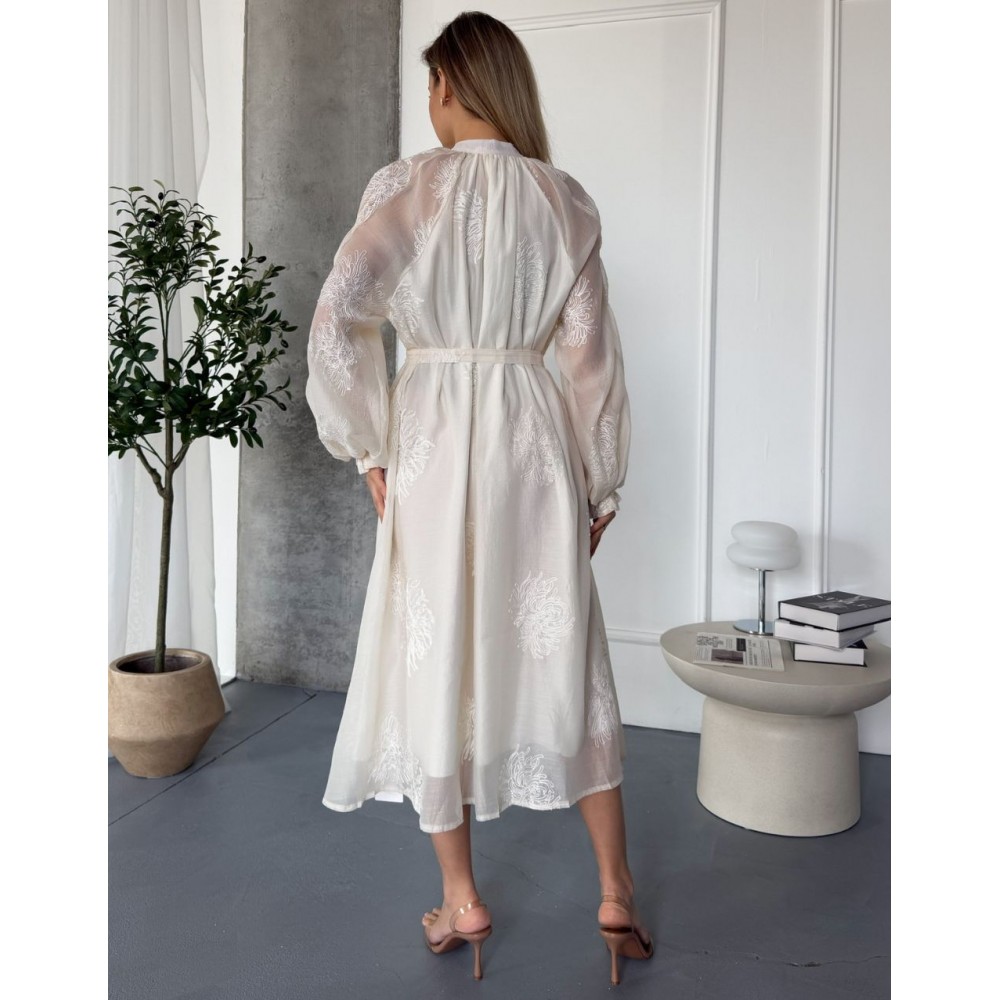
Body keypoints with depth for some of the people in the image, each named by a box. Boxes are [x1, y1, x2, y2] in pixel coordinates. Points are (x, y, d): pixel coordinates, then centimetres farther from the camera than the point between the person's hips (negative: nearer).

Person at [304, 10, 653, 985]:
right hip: (534, 439, 3)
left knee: (435, 657, 9)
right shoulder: (564, 200, 3)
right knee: (562, 658, 11)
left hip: (432, 435, -2)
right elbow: (591, 351, 2)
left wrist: (369, 449, -4)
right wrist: (601, 480, 11)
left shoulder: (405, 186, -4)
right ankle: (616, 893, 22)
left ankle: (460, 899, 23)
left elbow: (336, 322, -15)